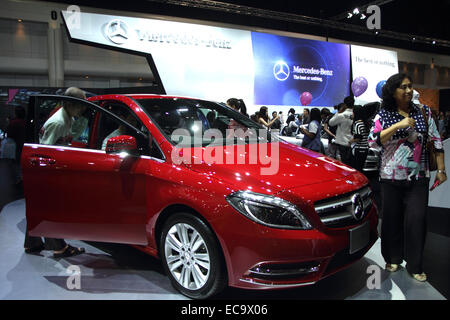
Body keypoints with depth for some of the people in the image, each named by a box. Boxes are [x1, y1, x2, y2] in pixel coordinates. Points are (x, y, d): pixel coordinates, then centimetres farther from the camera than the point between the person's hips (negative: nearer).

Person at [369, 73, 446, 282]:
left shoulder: (423, 112, 7)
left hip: (418, 178, 1)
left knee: (417, 220, -3)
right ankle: (393, 259, 25)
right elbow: (373, 140, -13)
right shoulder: (384, 115, 1)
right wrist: (398, 125, -20)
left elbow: (436, 141, 9)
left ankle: (415, 266, 10)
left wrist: (441, 169, 4)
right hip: (391, 178, -1)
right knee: (392, 219, 6)